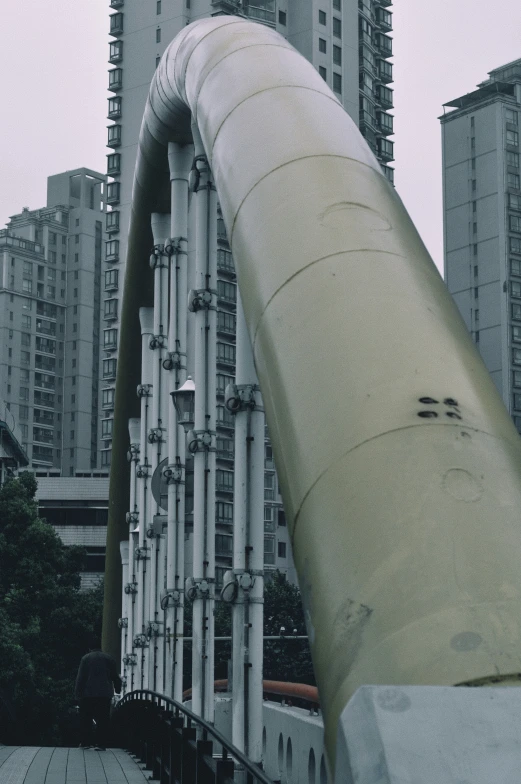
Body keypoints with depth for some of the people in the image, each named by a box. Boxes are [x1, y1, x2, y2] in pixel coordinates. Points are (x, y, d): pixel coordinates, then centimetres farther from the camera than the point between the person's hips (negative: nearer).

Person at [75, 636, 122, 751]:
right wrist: (117, 689, 19)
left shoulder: (86, 658, 2)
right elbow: (115, 677, 10)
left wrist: (77, 693, -1)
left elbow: (80, 677, -2)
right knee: (102, 720, 1)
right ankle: (101, 744, -5)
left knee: (85, 719, 9)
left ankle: (85, 742, 9)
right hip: (105, 694, 1)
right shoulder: (109, 659, 8)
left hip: (88, 694, -1)